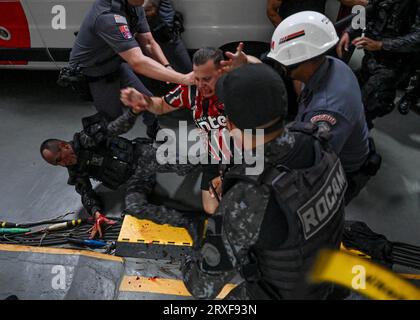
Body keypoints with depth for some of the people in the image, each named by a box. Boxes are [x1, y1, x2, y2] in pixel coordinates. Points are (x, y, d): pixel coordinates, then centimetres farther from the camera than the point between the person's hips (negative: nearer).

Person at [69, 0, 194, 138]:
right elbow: (138, 62, -45)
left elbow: (148, 43, -7)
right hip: (91, 75, -7)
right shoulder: (107, 15, -39)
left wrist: (168, 68, -25)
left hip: (116, 65, 7)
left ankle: (154, 132, 39)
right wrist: (184, 79, -47)